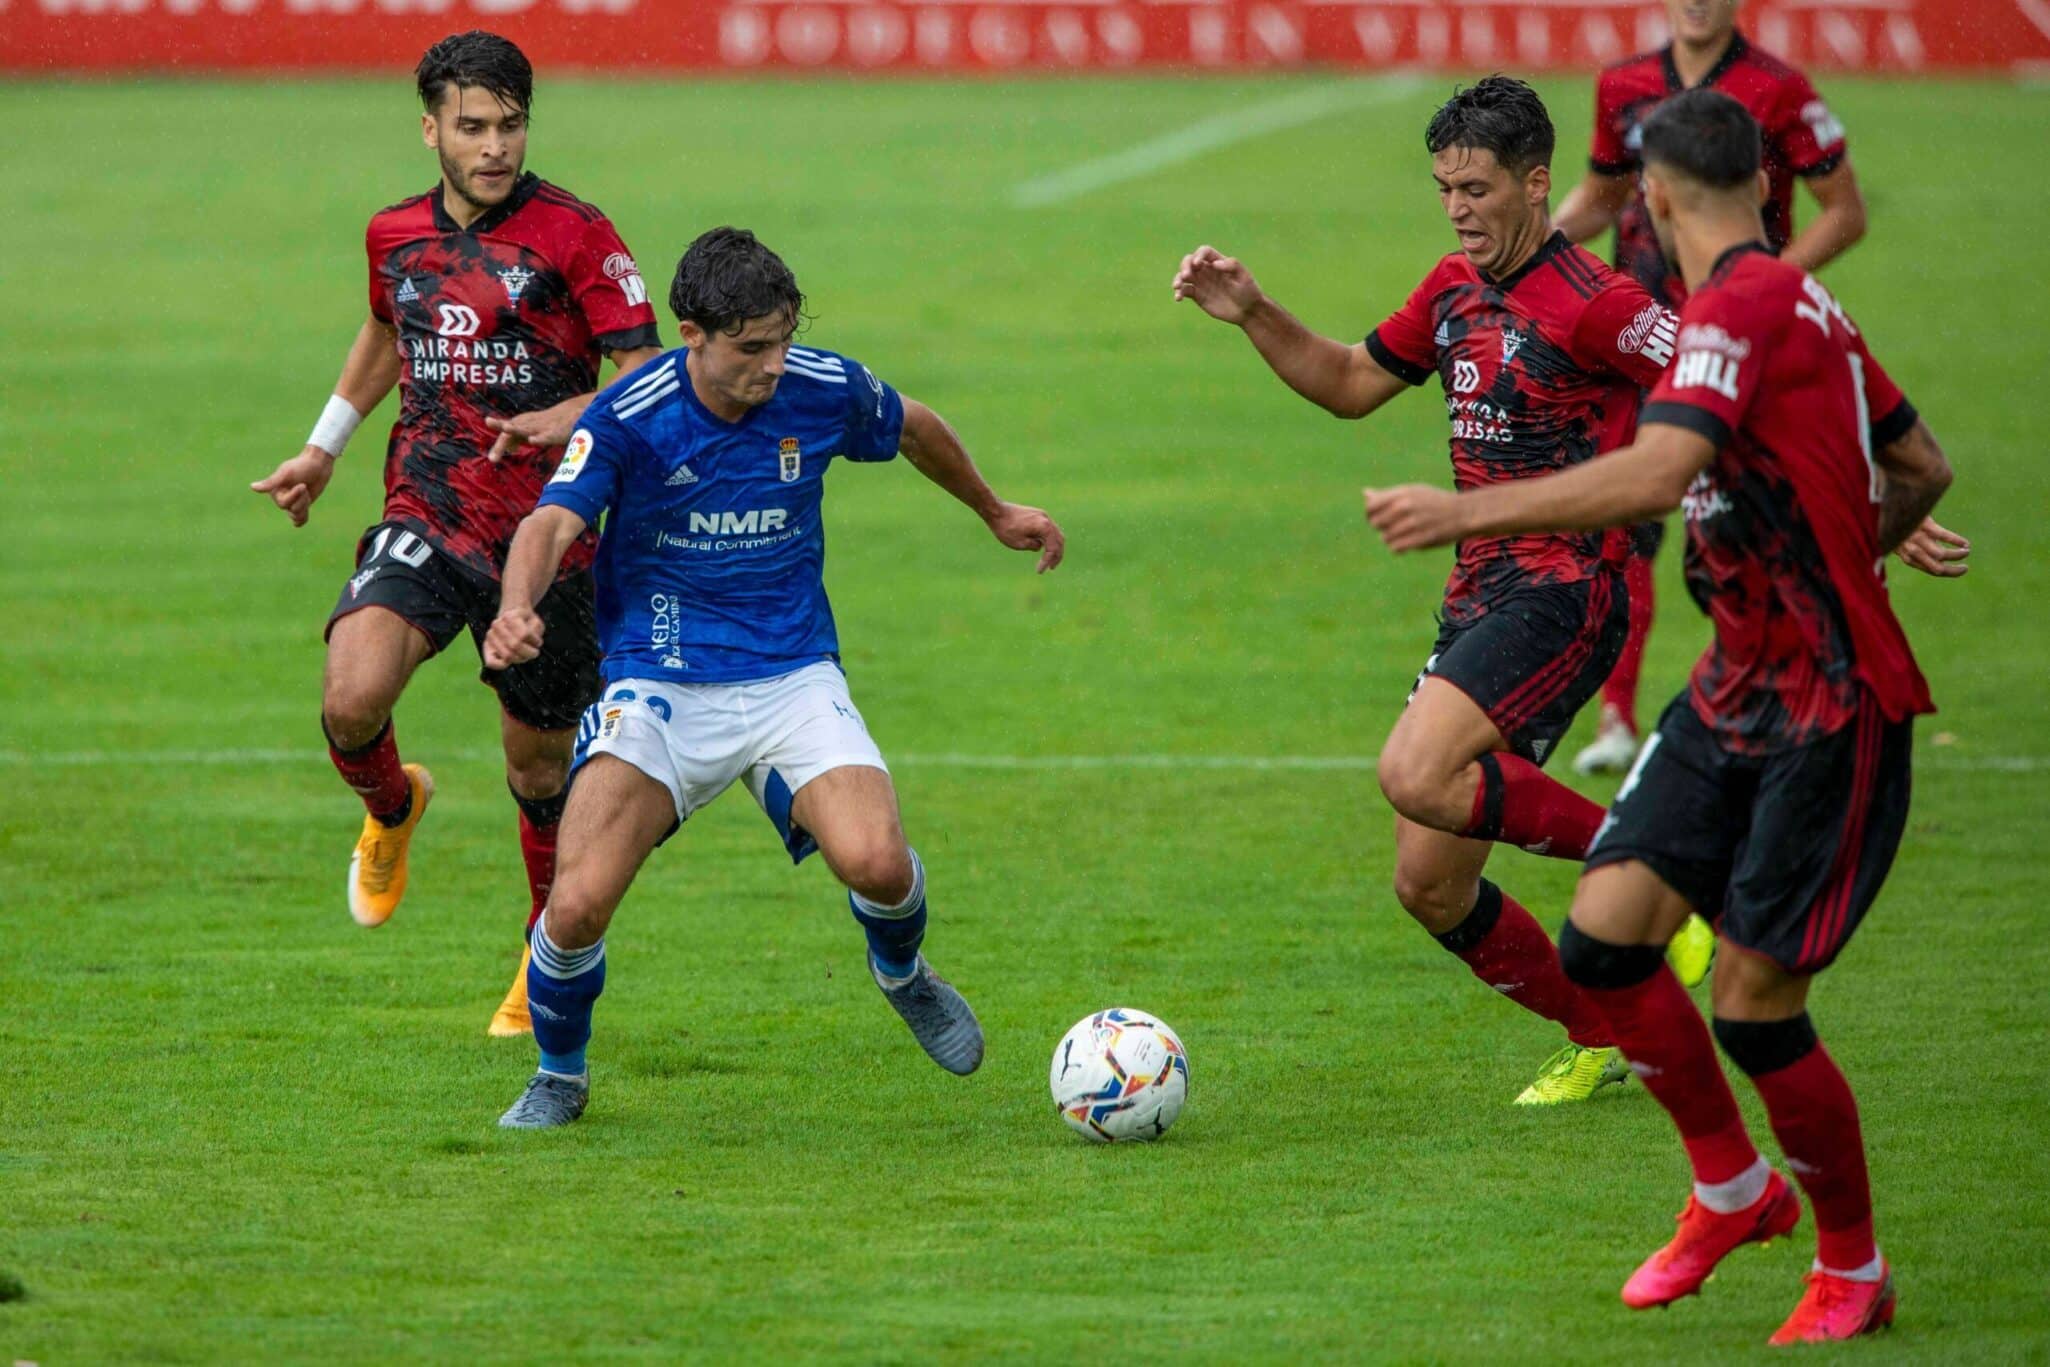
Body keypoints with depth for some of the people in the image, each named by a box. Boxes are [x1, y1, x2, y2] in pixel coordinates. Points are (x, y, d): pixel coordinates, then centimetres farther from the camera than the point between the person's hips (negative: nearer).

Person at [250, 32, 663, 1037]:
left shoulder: (573, 235, -8)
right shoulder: (396, 235, 7)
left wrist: (565, 419, -29)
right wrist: (323, 448, 33)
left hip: (546, 538, -2)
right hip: (424, 523, 2)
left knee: (539, 769, 7)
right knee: (350, 704, -23)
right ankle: (392, 809, 13)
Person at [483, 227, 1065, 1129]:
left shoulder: (827, 391, -5)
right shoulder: (628, 418, -15)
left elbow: (914, 430, 17)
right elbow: (553, 522, -30)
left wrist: (995, 513, 33)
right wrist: (517, 609, -52)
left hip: (793, 679, 2)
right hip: (659, 684, -2)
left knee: (877, 866, -23)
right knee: (577, 907, -19)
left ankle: (902, 972, 16)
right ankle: (559, 1078, 13)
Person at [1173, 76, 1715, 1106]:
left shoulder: (1588, 305, -13)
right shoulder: (1455, 289, 12)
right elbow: (1352, 383, 27)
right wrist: (1253, 316, 13)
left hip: (1563, 592, -8)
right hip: (1478, 595, 8)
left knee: (1416, 775, -29)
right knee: (1430, 888, 6)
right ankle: (1603, 1040, 23)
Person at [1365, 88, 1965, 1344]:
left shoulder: (1747, 303, -18)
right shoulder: (1805, 305, 10)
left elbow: (1657, 475, -30)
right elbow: (1921, 469, 20)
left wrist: (1469, 511, -27)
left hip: (1832, 709, -9)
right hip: (1742, 683, 9)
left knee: (1753, 999, -6)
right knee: (1606, 932, 2)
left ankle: (1856, 1272, 12)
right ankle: (1733, 1189, 20)